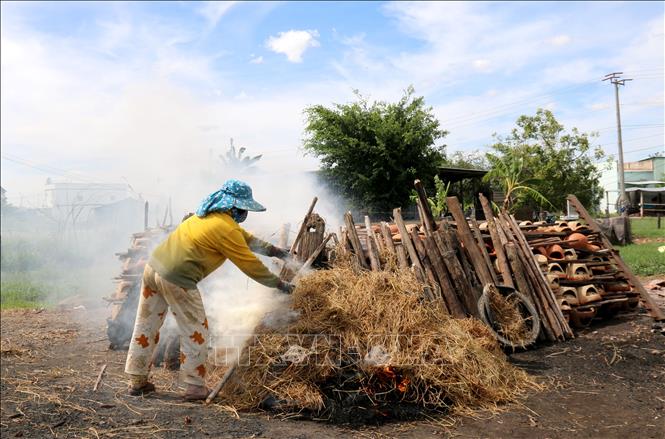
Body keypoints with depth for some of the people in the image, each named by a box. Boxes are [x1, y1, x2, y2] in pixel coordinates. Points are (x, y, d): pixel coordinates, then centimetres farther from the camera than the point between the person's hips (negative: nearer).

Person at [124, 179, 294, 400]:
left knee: (145, 327, 17)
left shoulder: (209, 215, 17)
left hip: (154, 266, 10)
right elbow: (251, 265, -7)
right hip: (176, 279, -9)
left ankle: (137, 381, 29)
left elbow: (246, 238, 27)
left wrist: (274, 250, 31)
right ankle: (195, 387, 12)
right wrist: (280, 284, 4)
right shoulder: (226, 229, -11)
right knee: (196, 332, 5)